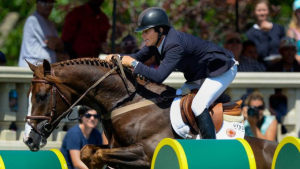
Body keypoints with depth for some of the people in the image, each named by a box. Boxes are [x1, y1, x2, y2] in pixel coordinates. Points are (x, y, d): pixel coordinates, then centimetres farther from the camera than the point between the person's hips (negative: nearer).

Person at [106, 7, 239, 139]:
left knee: (198, 106, -26)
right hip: (199, 74, 10)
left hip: (222, 70, -10)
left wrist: (133, 63, -32)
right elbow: (139, 57, 6)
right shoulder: (156, 42, -7)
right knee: (177, 102, 8)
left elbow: (159, 76, -40)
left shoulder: (174, 45, -34)